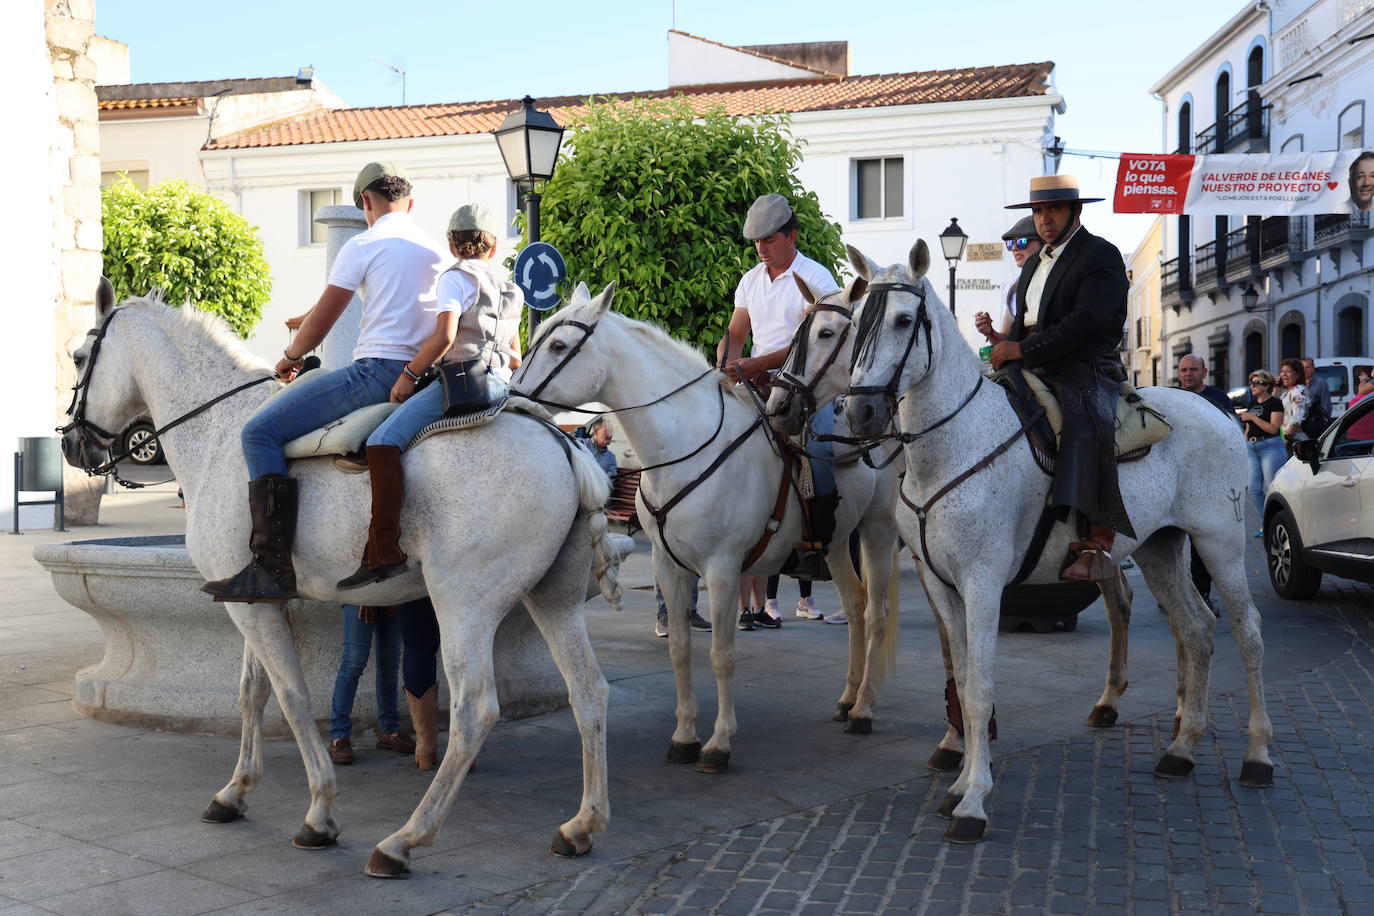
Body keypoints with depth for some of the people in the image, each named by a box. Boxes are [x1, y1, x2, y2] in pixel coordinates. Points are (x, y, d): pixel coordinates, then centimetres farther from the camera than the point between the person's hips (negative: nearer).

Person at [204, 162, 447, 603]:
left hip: (377, 370, -9)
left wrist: (290, 358, 20)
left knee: (260, 432, -8)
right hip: (426, 379, 9)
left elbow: (321, 321, 0)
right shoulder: (436, 249, 19)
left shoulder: (362, 245, -2)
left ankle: (272, 570, -19)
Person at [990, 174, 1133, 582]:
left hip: (1084, 372, -9)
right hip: (1034, 374, 9)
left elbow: (1086, 321, -15)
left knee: (1088, 432, -34)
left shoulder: (1101, 255, -2)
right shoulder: (1035, 263, 25)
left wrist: (1023, 349, -19)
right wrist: (1005, 351, 5)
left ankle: (1098, 544, -35)